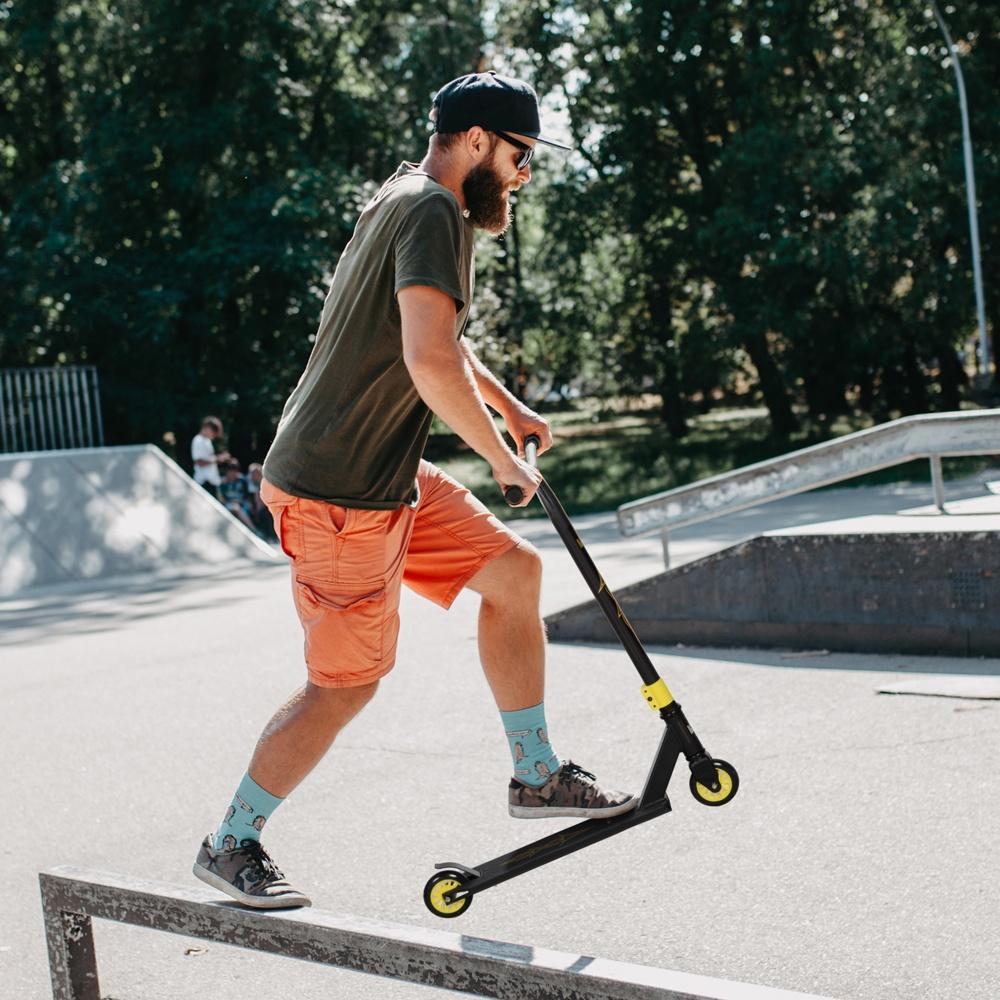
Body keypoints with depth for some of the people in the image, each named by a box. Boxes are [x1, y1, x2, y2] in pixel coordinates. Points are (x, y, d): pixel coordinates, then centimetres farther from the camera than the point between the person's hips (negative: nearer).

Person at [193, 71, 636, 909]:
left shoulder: (408, 200, 16)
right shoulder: (434, 214, -17)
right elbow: (431, 360, -31)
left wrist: (509, 407, 33)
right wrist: (504, 459, -18)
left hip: (386, 477, 10)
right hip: (341, 493, -10)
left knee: (514, 571, 11)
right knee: (346, 684, -1)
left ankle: (537, 775, 21)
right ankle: (231, 845, 15)